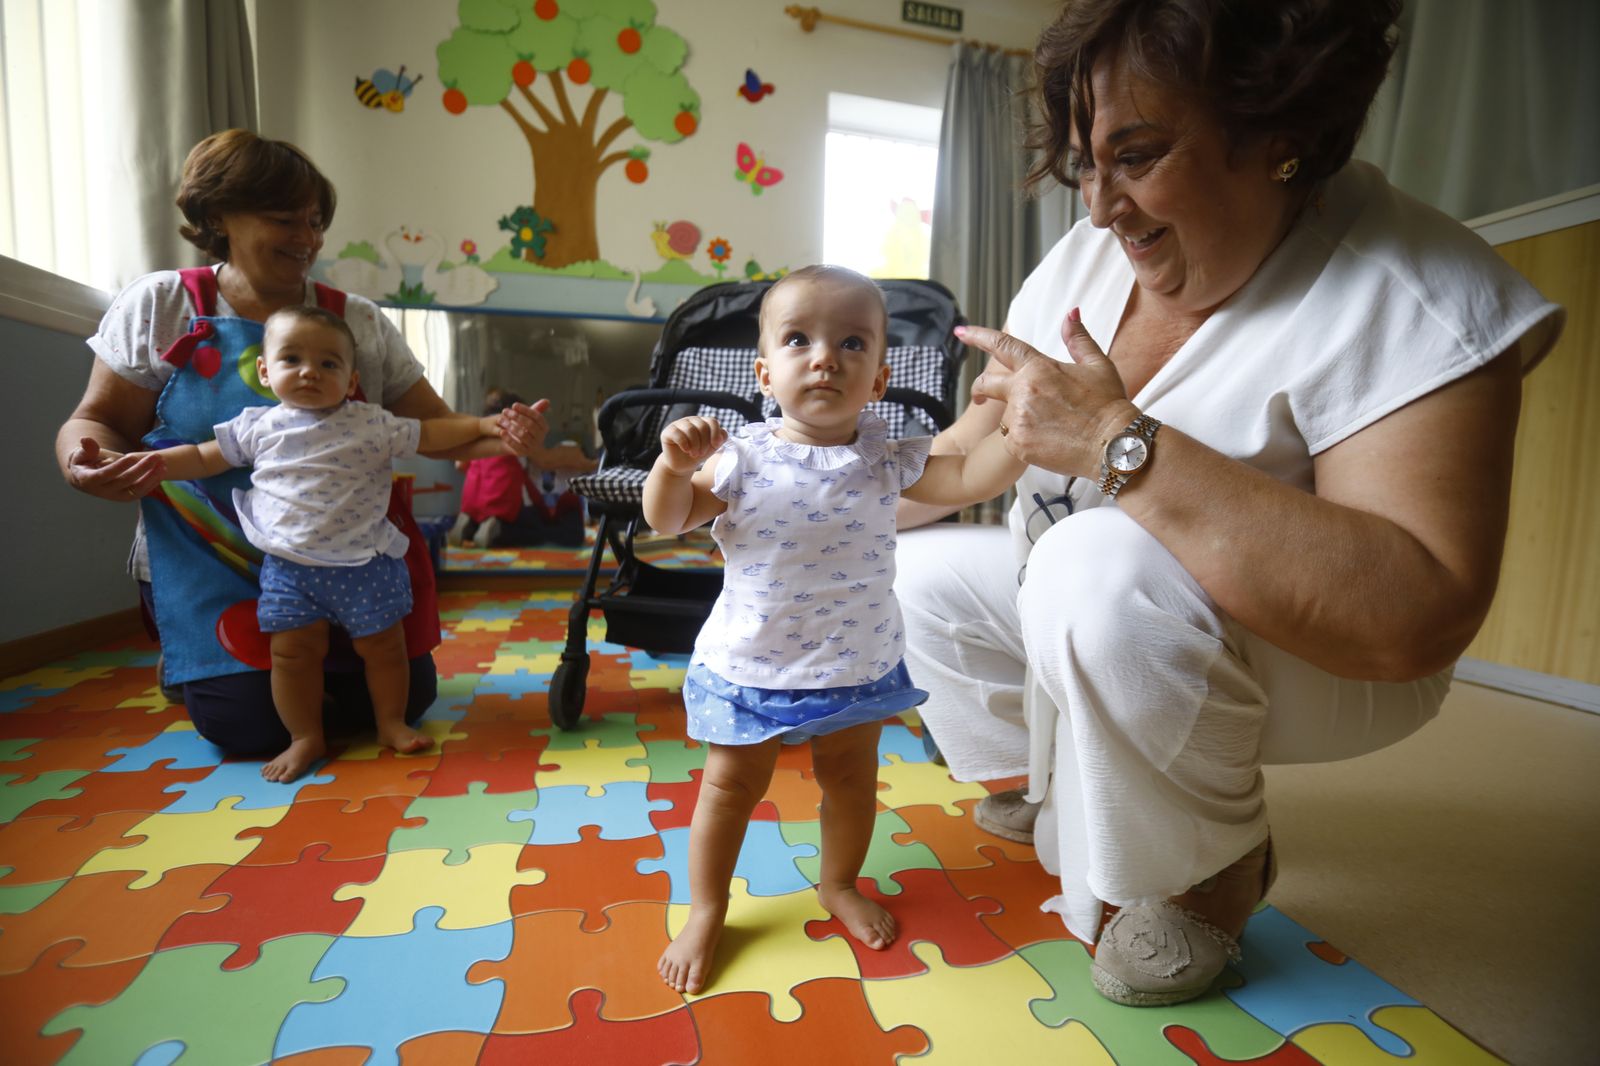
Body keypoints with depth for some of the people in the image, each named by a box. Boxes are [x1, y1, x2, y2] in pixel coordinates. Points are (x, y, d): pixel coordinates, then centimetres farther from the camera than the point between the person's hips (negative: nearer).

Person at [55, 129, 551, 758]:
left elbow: (433, 427, -1)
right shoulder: (158, 305, 0)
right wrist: (85, 464, -22)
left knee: (405, 695, -5)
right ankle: (188, 665, 24)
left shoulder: (360, 321, 3)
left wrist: (497, 436, -22)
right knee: (254, 722, -12)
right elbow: (99, 420, 2)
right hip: (212, 574, -1)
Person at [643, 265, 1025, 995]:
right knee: (730, 786, 13)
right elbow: (667, 519, -10)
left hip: (858, 665, 2)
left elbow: (969, 480, -11)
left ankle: (840, 885, 48)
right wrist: (675, 464, -28)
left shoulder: (886, 459, -8)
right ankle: (706, 912, 36)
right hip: (749, 666, -2)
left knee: (851, 777, 20)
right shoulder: (743, 458, -13)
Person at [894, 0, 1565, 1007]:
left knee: (1101, 569, -35)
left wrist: (1123, 443, -38)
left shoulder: (1415, 301, -24)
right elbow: (971, 452, 4)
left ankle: (1217, 872, -5)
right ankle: (1045, 783, 22)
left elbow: (1417, 619, -35)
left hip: (1316, 657, -6)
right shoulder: (1085, 257, -3)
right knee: (920, 567, 2)